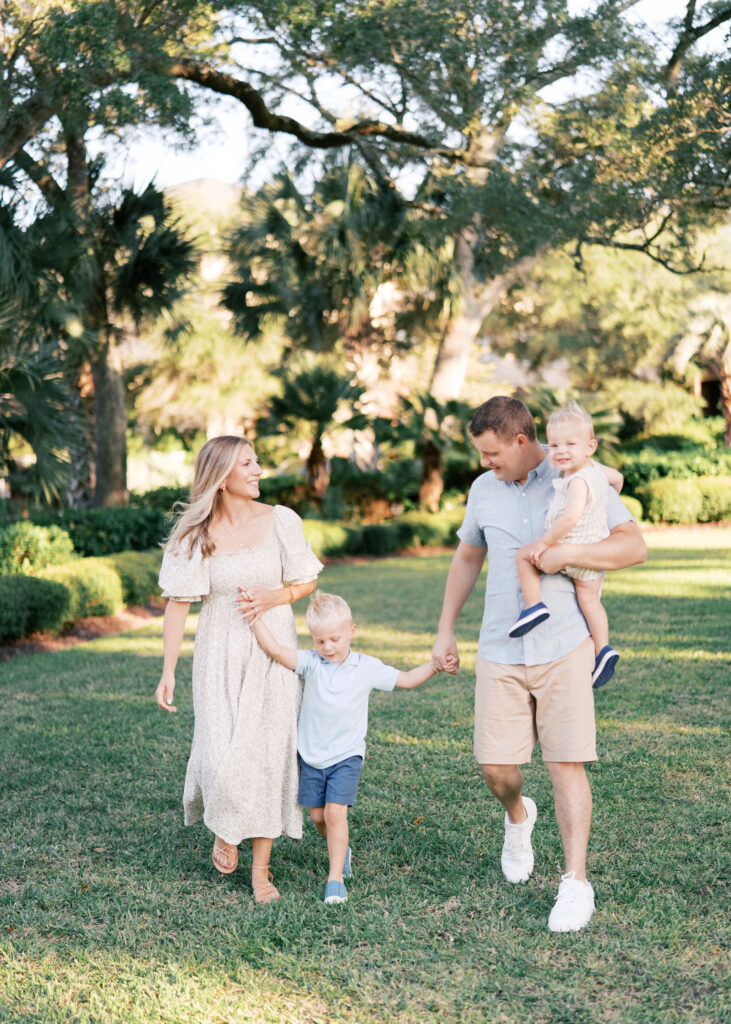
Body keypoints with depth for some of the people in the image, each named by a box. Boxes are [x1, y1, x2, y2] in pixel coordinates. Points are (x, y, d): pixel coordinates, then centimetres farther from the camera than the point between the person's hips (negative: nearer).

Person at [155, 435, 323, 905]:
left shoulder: (281, 520, -2)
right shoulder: (195, 534, -4)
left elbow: (308, 583, 7)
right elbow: (179, 603, -2)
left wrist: (273, 597, -13)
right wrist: (168, 671, -5)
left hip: (273, 653, 1)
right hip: (219, 656, -1)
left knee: (270, 754, -2)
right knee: (225, 755, -9)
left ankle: (261, 868, 12)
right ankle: (224, 828, 26)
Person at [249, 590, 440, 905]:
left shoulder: (367, 667, -6)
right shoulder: (311, 663, -9)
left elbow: (406, 680, 2)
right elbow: (275, 649, -20)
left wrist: (435, 665, -11)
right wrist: (254, 615, -26)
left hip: (346, 755, -2)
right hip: (311, 756, 2)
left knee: (335, 813, -14)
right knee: (318, 816, 11)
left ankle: (336, 878, -6)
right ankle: (342, 851, 39)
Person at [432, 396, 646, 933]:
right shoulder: (484, 490, 8)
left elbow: (635, 547, -6)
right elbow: (467, 558, 21)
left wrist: (566, 553, -19)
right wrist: (445, 630, 20)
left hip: (565, 647, -3)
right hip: (501, 651, 3)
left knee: (567, 763, -5)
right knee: (496, 764, 1)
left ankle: (576, 883, 5)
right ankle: (518, 816, 36)